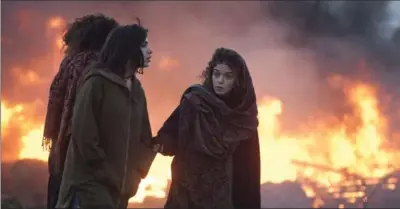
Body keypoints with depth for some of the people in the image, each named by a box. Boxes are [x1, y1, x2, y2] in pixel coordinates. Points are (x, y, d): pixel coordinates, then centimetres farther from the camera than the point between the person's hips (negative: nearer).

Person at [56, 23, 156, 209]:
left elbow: (143, 136, 16)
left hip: (120, 184, 7)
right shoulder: (97, 83, -8)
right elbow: (83, 132, -13)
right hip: (90, 180, -7)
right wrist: (104, 171, -11)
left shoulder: (137, 90, 13)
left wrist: (136, 173, 5)